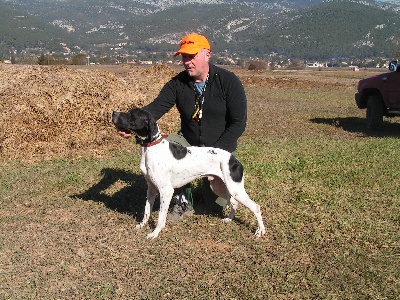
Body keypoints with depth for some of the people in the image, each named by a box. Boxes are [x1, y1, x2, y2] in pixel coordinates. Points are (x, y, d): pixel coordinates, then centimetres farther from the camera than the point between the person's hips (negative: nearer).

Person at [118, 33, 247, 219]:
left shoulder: (228, 81, -15)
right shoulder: (178, 83, -6)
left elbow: (238, 123, -16)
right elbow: (155, 108, -18)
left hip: (220, 148, -2)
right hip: (189, 141, 3)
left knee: (216, 205, -8)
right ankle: (183, 202, -7)